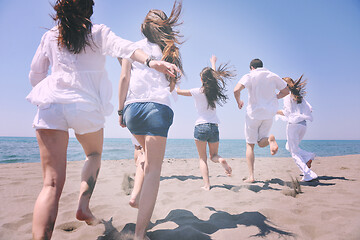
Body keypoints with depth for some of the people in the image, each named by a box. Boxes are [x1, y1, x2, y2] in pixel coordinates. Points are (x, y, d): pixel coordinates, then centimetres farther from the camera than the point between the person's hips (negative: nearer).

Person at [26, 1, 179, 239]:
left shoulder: (50, 36, 18)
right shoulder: (98, 32, 10)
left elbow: (35, 76, 21)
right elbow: (123, 47, -12)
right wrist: (150, 61, -27)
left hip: (51, 105, 2)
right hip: (87, 107, -1)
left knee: (52, 183, -1)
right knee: (94, 154, 27)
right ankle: (84, 206, 13)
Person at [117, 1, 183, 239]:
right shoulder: (169, 51, 16)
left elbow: (124, 78, 6)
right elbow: (172, 86, 14)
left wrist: (121, 110, 10)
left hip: (132, 107, 3)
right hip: (158, 107, -2)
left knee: (148, 155, 28)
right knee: (154, 168, -4)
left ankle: (136, 194, 12)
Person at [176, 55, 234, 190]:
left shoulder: (197, 92, -5)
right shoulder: (215, 90, 5)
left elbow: (178, 91, 7)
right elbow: (215, 76, 26)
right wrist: (213, 63, 43)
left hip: (201, 126, -3)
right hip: (214, 127, 3)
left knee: (202, 158, 5)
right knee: (213, 155, 18)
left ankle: (206, 185, -3)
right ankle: (220, 160, -15)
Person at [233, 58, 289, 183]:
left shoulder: (249, 76, -5)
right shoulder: (273, 76, 8)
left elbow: (236, 90, -20)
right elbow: (286, 91, 14)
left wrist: (239, 102, -2)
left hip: (253, 113, -3)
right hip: (269, 113, 4)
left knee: (250, 145, 7)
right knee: (261, 143, 17)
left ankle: (251, 176, 2)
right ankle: (270, 139, -21)